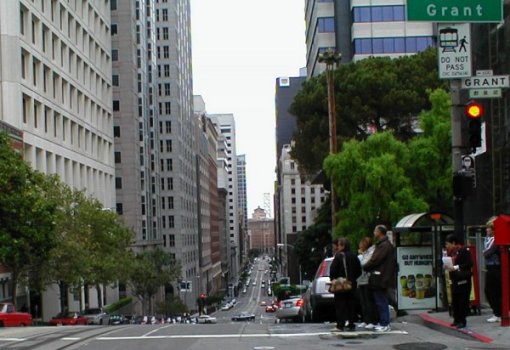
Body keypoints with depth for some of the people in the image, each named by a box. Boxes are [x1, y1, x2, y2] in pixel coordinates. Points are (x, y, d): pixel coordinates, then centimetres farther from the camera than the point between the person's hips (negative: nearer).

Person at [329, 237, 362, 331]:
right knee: (351, 304, 10)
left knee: (340, 304, -1)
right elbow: (359, 271, 12)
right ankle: (351, 324, 10)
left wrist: (332, 278, 0)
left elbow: (333, 270, -16)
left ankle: (340, 325, -5)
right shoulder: (354, 256, 7)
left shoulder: (339, 256, -13)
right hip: (351, 284, 6)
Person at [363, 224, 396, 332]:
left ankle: (385, 324, -4)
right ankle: (383, 323, 19)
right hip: (383, 278, 10)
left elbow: (375, 260, -19)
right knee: (382, 301, 14)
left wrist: (364, 267, -3)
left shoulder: (384, 245, -16)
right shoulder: (386, 244, 16)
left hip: (380, 278, -10)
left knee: (381, 302, -6)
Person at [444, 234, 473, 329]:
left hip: (463, 281, -8)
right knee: (454, 301, 9)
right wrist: (448, 267, -2)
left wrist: (455, 267, -20)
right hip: (454, 280, 8)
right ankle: (457, 319, 17)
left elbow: (469, 264, -18)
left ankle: (462, 321, 0)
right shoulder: (451, 252, 11)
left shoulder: (463, 251, -12)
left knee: (463, 301, -4)